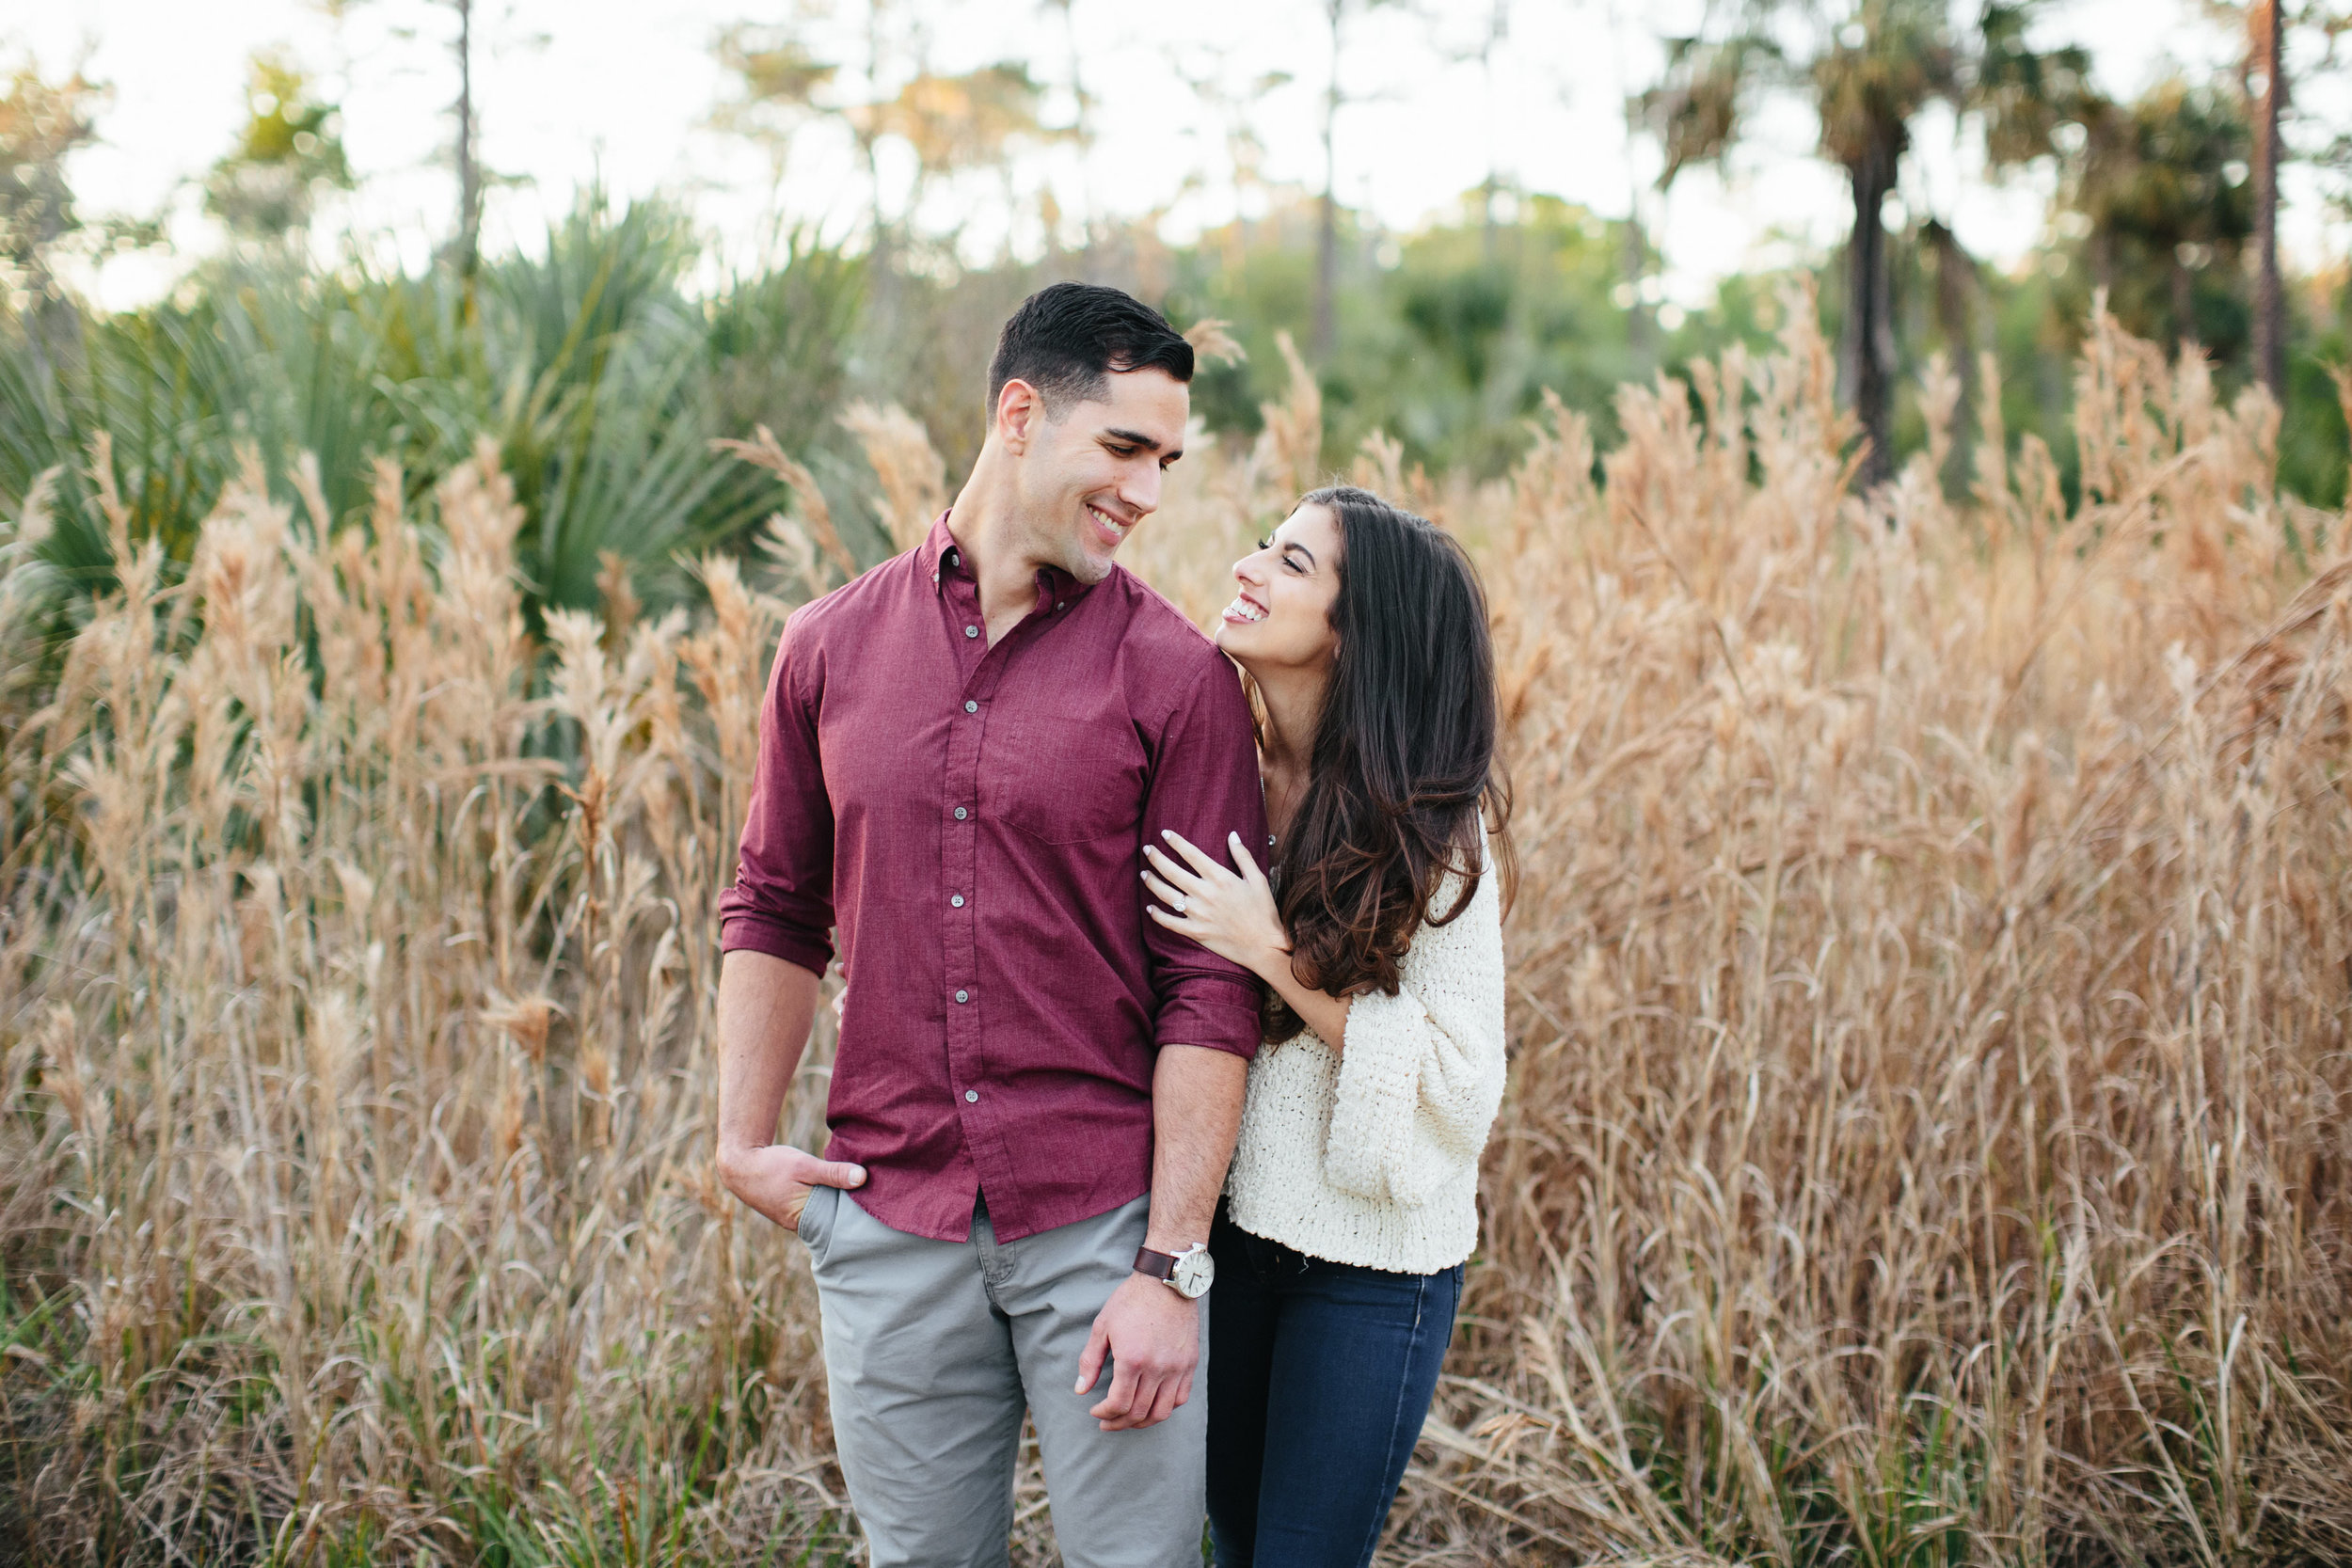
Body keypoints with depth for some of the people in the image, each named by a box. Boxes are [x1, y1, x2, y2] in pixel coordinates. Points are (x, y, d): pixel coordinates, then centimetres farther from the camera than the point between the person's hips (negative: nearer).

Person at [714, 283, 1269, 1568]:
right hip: (889, 1230, 3)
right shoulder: (832, 647, 4)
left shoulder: (1177, 678, -5)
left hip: (1104, 1223, -2)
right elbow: (773, 909, 14)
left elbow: (1209, 989, -8)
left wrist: (1172, 1269, -12)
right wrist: (743, 1138, 5)